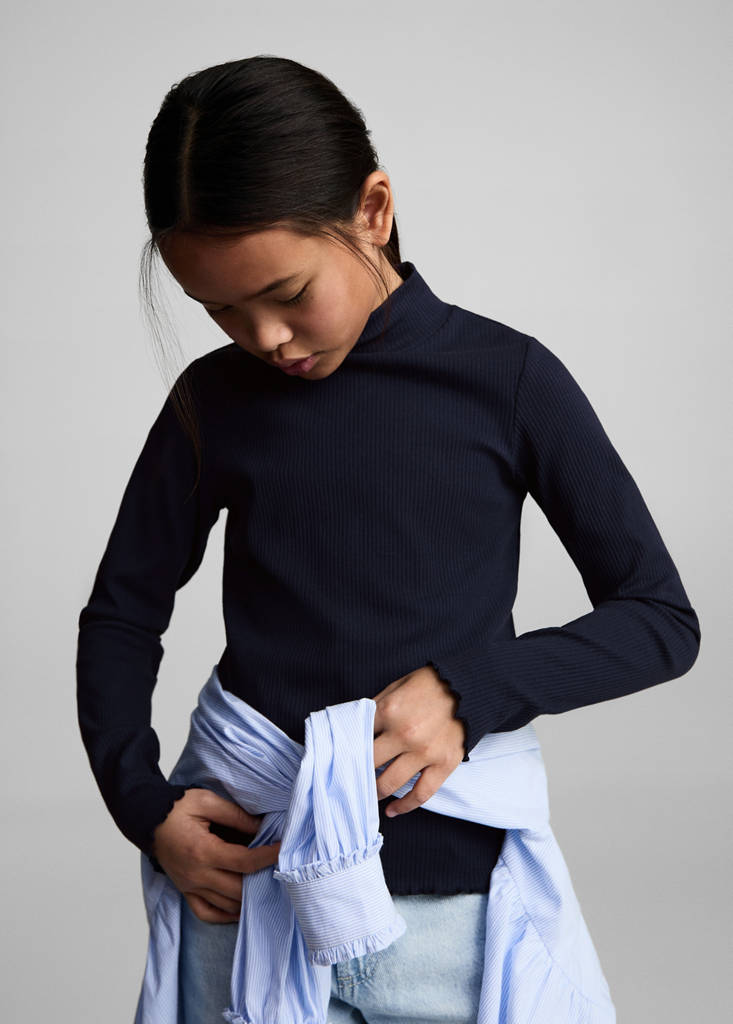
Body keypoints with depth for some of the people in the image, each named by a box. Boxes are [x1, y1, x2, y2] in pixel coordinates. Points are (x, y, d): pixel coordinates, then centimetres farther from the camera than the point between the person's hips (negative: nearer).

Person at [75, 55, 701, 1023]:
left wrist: (469, 688, -16)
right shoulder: (213, 400, 1)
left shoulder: (506, 379, -6)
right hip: (242, 880, 2)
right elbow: (121, 616, 11)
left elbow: (663, 619, -3)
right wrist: (143, 806, -4)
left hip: (448, 900, -1)